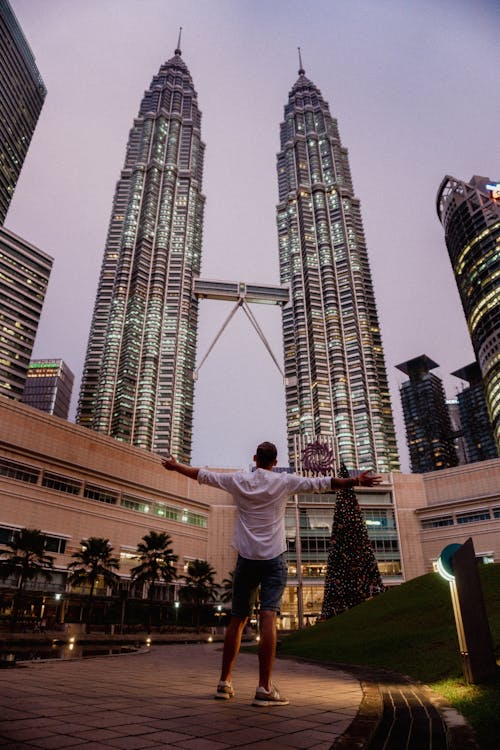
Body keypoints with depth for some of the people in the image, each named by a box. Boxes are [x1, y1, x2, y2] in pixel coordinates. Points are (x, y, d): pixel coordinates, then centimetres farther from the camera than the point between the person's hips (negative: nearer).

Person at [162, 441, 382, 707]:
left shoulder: (238, 480, 4)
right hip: (273, 558, -2)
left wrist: (174, 465, 25)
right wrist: (356, 481, 6)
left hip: (245, 558, 3)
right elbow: (323, 483, -1)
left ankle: (225, 682, 20)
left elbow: (202, 474, 11)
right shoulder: (285, 482, -1)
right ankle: (265, 688, -10)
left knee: (237, 619, 11)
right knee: (268, 617, -7)